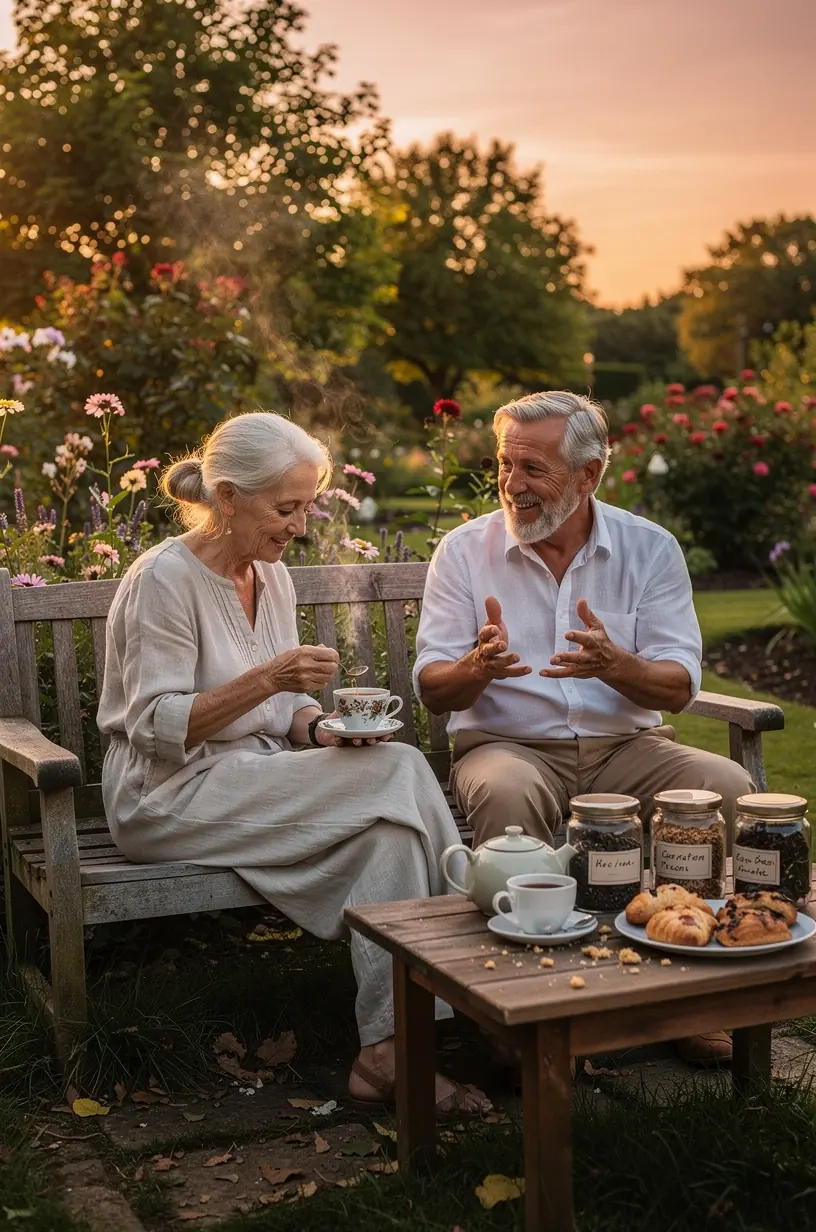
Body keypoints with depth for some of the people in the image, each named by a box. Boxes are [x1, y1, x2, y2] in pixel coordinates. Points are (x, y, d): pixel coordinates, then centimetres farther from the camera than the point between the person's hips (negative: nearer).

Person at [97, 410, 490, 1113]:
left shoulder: (272, 576, 12)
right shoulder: (164, 579, -12)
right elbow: (158, 728, -17)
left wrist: (321, 725, -6)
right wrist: (264, 681, -27)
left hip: (256, 783, 7)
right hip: (169, 798, -7)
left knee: (389, 820, -24)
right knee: (398, 773, -24)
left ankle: (388, 1049, -23)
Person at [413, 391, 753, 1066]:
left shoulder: (650, 549, 2)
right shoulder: (466, 550, 0)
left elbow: (679, 687, -5)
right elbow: (432, 689, -3)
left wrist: (614, 664, -28)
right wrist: (478, 667, -28)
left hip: (626, 745, 2)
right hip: (510, 745, -1)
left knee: (727, 784, -25)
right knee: (504, 792, -36)